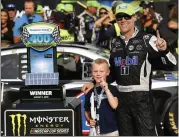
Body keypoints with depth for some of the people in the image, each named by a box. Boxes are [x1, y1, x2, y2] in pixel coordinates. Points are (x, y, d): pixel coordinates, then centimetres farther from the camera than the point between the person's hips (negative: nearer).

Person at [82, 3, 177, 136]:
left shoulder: (147, 39, -6)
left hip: (142, 98, -6)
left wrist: (164, 50, -32)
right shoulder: (115, 43, 12)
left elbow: (171, 63, -12)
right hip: (121, 98, 6)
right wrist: (94, 83, 13)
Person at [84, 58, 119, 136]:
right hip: (95, 131, 3)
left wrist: (106, 89, -22)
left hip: (111, 131, -3)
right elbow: (86, 111, 16)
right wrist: (89, 120, -4)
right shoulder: (90, 92, 6)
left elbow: (114, 105, -19)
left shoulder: (112, 89, -3)